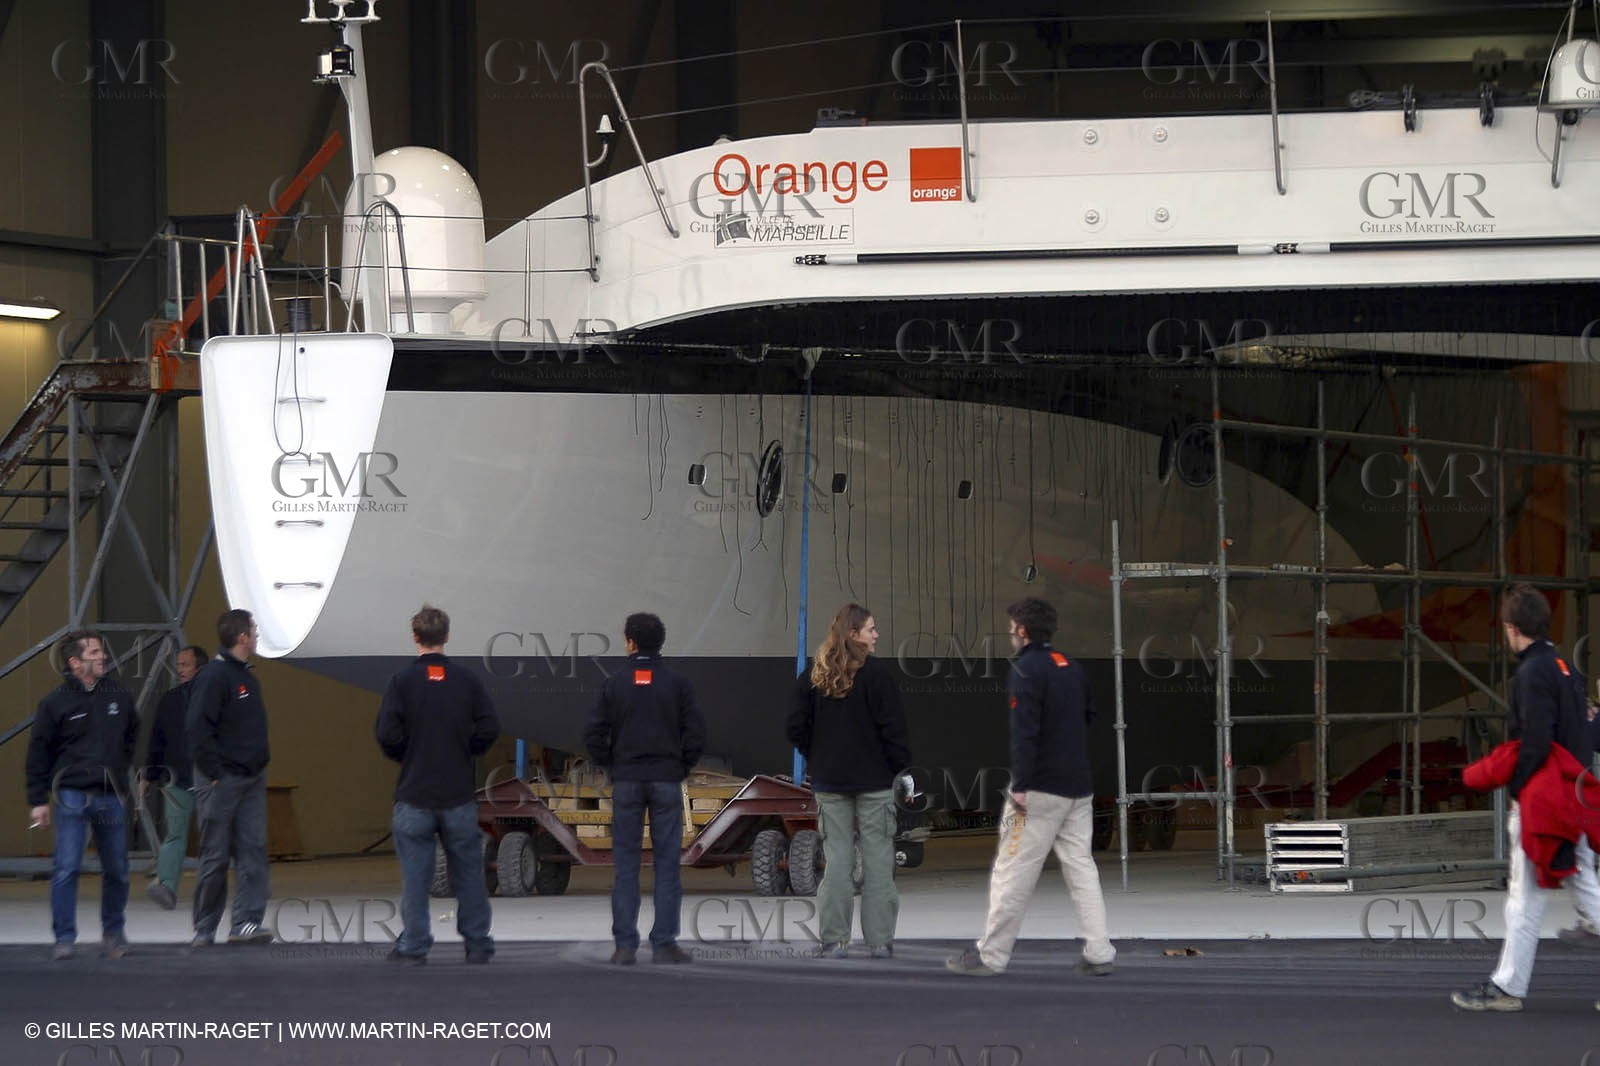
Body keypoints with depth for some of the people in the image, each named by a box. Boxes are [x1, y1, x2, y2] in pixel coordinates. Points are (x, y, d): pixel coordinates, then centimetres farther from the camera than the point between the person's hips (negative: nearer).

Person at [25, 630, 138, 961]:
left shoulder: (119, 696, 8)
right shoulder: (55, 703, -4)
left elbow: (132, 735, 27)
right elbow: (38, 753, 0)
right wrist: (38, 800, -3)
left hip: (111, 797, 4)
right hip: (72, 795, -4)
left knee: (116, 871, 8)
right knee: (66, 868, -11)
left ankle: (113, 934, 22)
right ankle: (64, 938, -7)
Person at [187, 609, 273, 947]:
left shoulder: (247, 675, 15)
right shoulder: (214, 676, -13)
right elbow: (198, 730, -19)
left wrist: (260, 761, 13)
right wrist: (215, 775, -18)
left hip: (251, 779, 8)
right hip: (221, 780, -8)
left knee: (253, 851, -2)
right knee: (216, 857, -1)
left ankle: (247, 922, -4)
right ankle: (204, 929, 8)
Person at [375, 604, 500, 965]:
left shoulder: (402, 682, -7)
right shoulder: (467, 679, 1)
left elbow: (388, 735, -14)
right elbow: (489, 728, -4)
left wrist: (404, 757, 6)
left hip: (415, 795, -2)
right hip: (459, 792, 2)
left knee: (415, 874, 3)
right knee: (467, 871, 11)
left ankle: (413, 945, 3)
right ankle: (478, 942, 15)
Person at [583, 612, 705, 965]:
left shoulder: (614, 684, -1)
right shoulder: (677, 683, -1)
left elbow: (593, 733, -4)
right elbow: (696, 733, -4)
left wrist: (611, 765, 9)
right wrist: (682, 767, 9)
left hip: (626, 781, 0)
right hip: (667, 781, 0)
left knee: (626, 863, 4)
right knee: (666, 863, 3)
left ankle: (624, 944, 0)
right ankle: (664, 943, 0)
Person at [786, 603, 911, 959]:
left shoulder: (813, 676, 3)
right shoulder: (876, 673, -10)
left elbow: (796, 728, 2)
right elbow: (892, 727, -11)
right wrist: (899, 766, 1)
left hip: (829, 782, 3)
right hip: (874, 781, -3)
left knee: (836, 859, 6)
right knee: (877, 858, 2)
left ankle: (835, 940, 4)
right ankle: (879, 940, 2)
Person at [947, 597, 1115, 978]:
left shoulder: (1026, 670, -11)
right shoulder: (1072, 667, 13)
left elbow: (1024, 732, -18)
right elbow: (1089, 716, 22)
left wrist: (1020, 785, -20)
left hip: (1040, 789, -8)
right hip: (1079, 786, 8)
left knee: (1012, 872, -2)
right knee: (1080, 867, 9)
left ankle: (991, 955, 1)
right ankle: (1098, 953, 3)